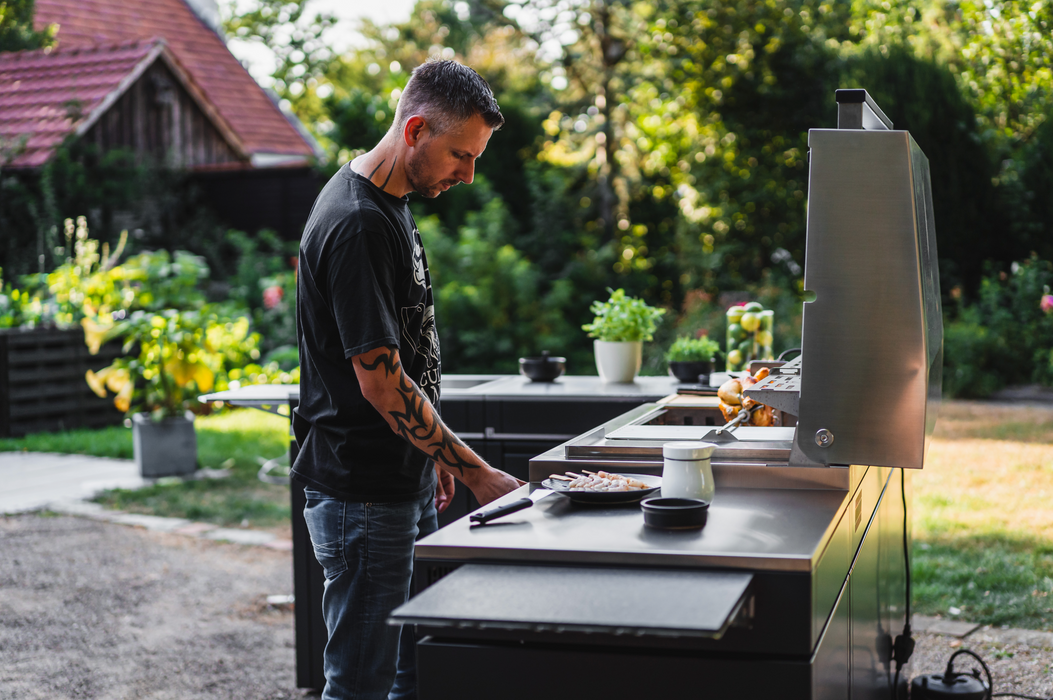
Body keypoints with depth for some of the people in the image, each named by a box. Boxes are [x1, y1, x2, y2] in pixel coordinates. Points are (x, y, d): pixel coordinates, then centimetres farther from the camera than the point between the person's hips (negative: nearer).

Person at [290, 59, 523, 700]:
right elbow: (380, 383, -23)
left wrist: (433, 455, 20)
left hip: (406, 485, 10)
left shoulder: (392, 206, 10)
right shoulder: (357, 225, -21)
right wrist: (479, 474, -19)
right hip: (364, 499, -10)